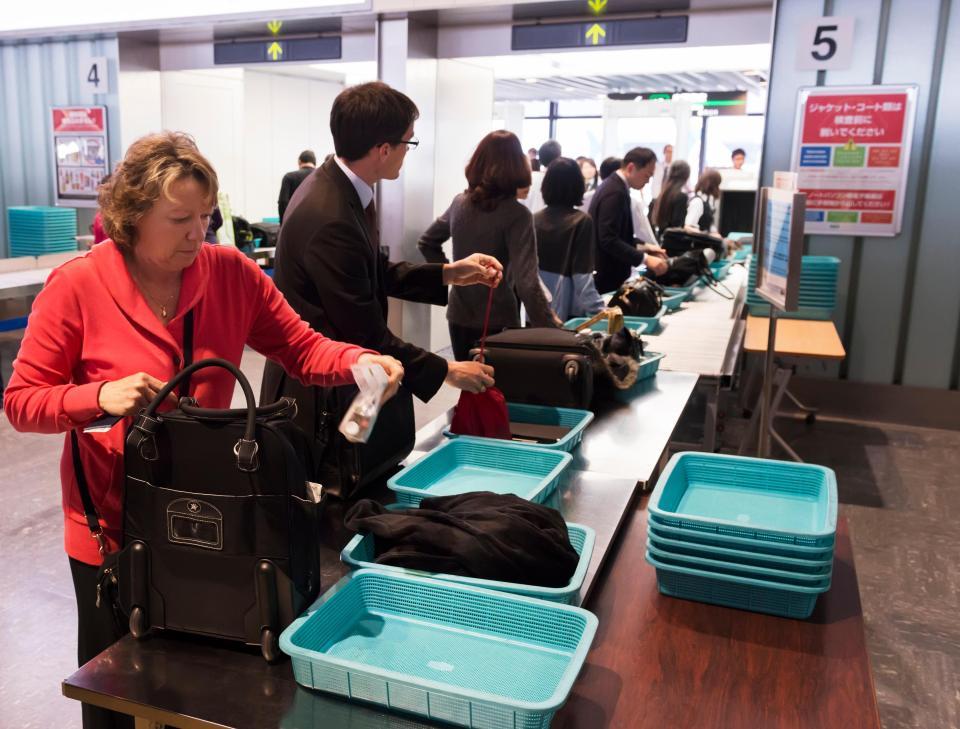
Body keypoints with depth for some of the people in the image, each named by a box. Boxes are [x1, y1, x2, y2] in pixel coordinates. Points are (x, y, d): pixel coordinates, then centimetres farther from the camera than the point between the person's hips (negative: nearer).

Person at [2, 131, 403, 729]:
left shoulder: (231, 272, -8)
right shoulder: (76, 286, -15)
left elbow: (301, 347, -4)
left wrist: (358, 362, -23)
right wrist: (101, 397, -27)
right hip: (113, 528, -2)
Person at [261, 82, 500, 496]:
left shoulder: (336, 186, 1)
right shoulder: (331, 219, -28)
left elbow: (375, 273, 13)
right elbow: (367, 335, -23)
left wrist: (449, 274, 5)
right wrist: (447, 372, -13)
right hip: (318, 397, -9)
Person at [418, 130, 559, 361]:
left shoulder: (459, 203, 2)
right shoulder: (517, 214, -16)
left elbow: (426, 242, 16)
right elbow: (527, 282, -25)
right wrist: (550, 326, -24)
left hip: (459, 316, 5)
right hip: (497, 321, -5)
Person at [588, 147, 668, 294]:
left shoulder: (614, 186, 11)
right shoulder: (615, 192, -19)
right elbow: (609, 240, -27)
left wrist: (642, 247, 9)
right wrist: (645, 258, -29)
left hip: (607, 272, 10)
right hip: (607, 276, -10)